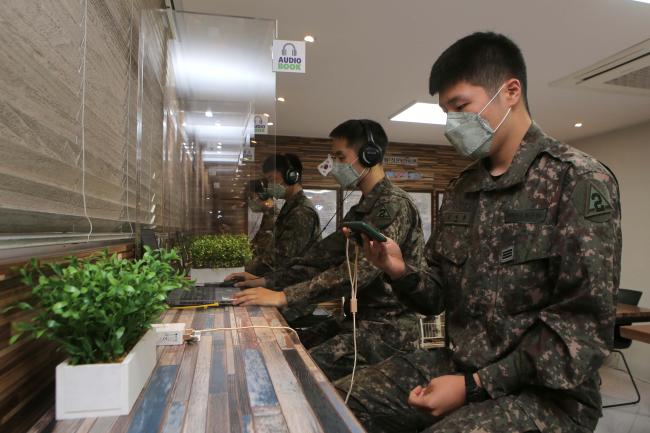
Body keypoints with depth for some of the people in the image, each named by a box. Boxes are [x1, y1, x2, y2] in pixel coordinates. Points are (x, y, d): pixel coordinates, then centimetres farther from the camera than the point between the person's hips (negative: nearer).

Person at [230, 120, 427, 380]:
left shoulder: (394, 204, -16)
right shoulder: (361, 209, 16)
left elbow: (357, 272, -26)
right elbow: (324, 255, 12)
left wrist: (284, 297, -27)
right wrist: (268, 281, 5)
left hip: (387, 329, -8)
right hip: (361, 319, 8)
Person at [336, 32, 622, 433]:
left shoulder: (579, 180, -11)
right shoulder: (461, 190, 7)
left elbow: (584, 324, -16)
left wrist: (475, 385, -19)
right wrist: (402, 270, -11)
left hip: (544, 391, -5)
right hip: (458, 365, 6)